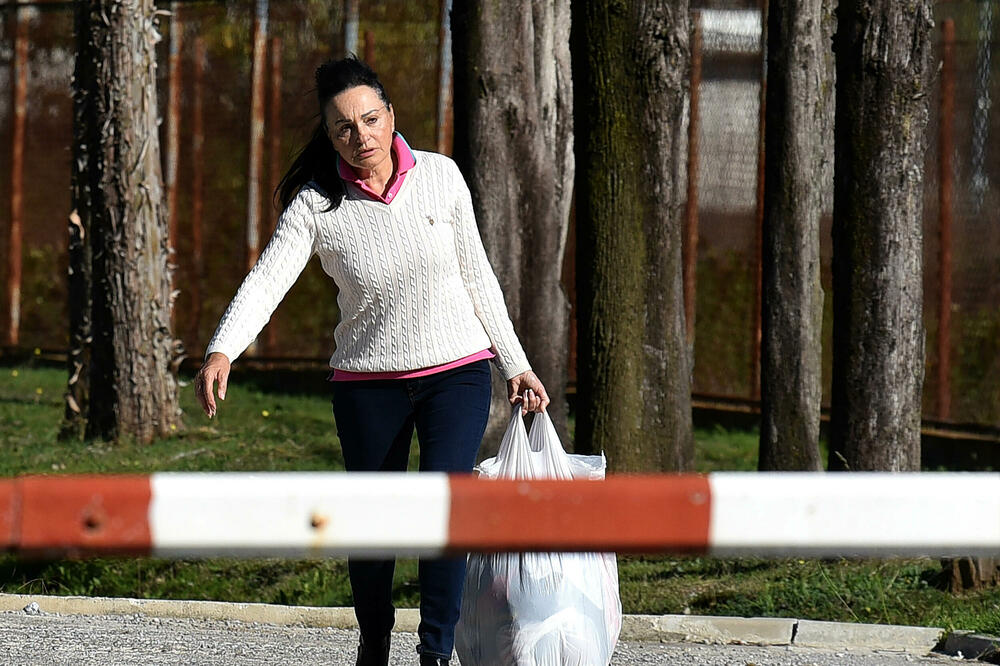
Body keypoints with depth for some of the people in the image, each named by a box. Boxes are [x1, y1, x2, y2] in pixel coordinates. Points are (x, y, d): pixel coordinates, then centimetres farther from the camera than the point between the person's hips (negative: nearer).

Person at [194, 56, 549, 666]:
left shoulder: (440, 176, -5)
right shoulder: (316, 204, -10)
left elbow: (476, 275, 5)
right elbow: (268, 278, -23)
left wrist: (515, 365, 7)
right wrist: (222, 351, -39)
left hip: (457, 370, 0)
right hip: (368, 382, 0)